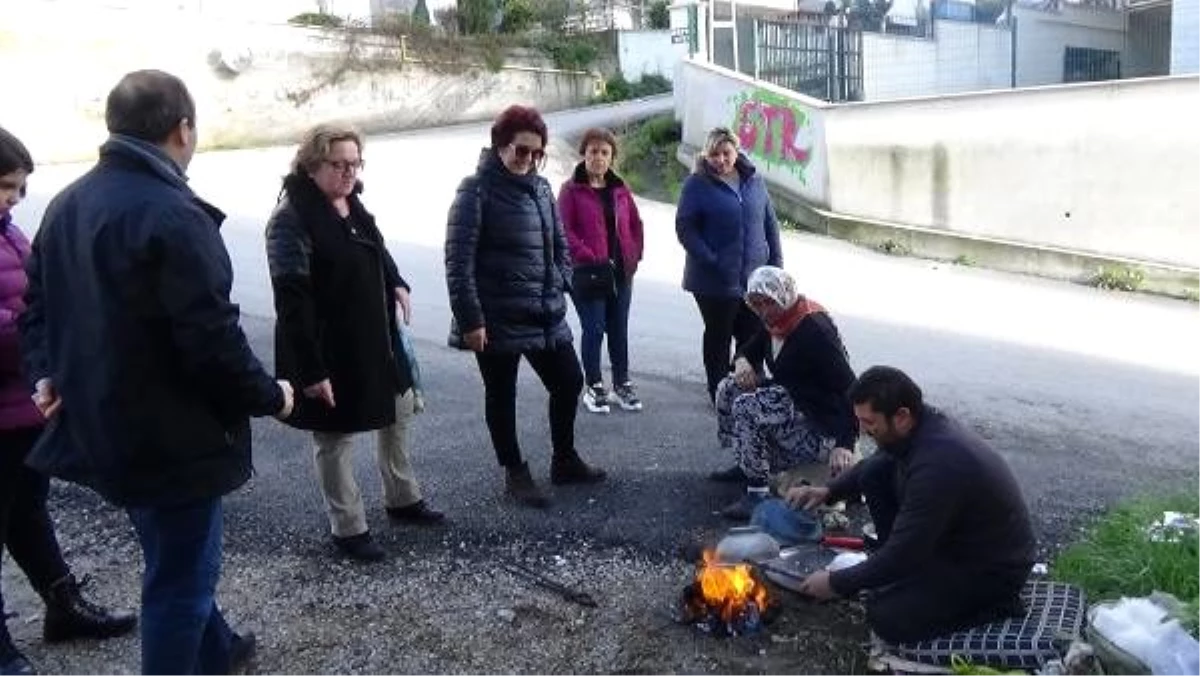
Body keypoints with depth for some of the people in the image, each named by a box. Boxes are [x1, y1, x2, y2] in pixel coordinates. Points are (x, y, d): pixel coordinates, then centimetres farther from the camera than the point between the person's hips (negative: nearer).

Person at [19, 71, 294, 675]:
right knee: (179, 576, 7)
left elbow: (36, 301, 14)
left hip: (99, 424, 10)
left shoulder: (65, 204, 7)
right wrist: (269, 396, -12)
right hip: (171, 435, -10)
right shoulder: (173, 215, -24)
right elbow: (212, 337, -25)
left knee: (179, 559, 28)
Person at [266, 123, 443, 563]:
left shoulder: (351, 204, 6)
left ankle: (403, 499, 40)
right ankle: (348, 529, 23)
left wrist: (397, 283, 6)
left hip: (374, 339, 9)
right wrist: (311, 369, -27)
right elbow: (292, 301, -25)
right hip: (329, 351, -9)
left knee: (399, 409, 21)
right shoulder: (292, 218, -21)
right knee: (336, 438, 7)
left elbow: (376, 252, 25)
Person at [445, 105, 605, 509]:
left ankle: (565, 460, 34)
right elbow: (458, 261, -15)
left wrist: (559, 286, 4)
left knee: (569, 381, 14)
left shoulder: (540, 188, 9)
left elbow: (559, 244, 19)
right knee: (501, 396, 9)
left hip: (545, 314, 7)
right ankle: (515, 474, 25)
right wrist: (470, 319, -19)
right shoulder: (477, 190, -11)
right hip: (497, 319, -7)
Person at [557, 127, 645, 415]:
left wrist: (634, 256, 6)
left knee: (619, 329, 12)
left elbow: (636, 224, 17)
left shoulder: (620, 189, 10)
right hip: (588, 273, -5)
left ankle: (622, 383, 24)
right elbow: (564, 230, -13)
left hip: (621, 272, 5)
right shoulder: (571, 190, -6)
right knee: (593, 329, 0)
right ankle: (593, 387, 14)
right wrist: (587, 256, -17)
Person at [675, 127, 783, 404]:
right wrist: (710, 261, -18)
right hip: (715, 281, -4)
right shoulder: (697, 184, -7)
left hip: (754, 277, 4)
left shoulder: (754, 180, 7)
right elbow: (685, 228, -10)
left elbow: (770, 223, 11)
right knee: (718, 338, 10)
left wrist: (776, 262, 6)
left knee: (753, 338, 10)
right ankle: (721, 396, 22)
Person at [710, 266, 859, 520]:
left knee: (746, 407, -25)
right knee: (728, 388, 5)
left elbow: (848, 386, -30)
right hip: (792, 400, 10)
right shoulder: (774, 321, 2)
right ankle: (746, 466, 14)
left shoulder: (815, 329, -24)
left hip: (821, 425, -9)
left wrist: (844, 445, -41)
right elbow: (749, 350, 18)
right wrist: (742, 362, -11)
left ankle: (758, 494, -19)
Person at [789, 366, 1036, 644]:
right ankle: (915, 570, 10)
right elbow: (877, 462, 16)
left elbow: (900, 555, -28)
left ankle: (995, 601, -1)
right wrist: (829, 491, 2)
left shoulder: (938, 464, -36)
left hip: (994, 566, -8)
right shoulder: (922, 422, -9)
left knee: (888, 619, -18)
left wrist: (837, 584, -16)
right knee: (874, 474, -1)